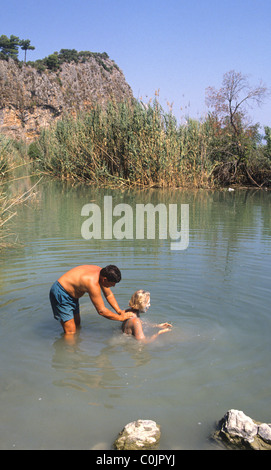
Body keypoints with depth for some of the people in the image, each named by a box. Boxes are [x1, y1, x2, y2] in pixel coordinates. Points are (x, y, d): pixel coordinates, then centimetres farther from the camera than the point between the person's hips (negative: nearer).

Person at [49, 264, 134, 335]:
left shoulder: (101, 273, -8)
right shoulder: (93, 283, -34)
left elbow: (109, 295, 10)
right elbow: (101, 311, -25)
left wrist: (119, 311, 3)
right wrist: (121, 317, -15)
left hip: (71, 294, 10)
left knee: (77, 324, 20)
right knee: (70, 332, -11)